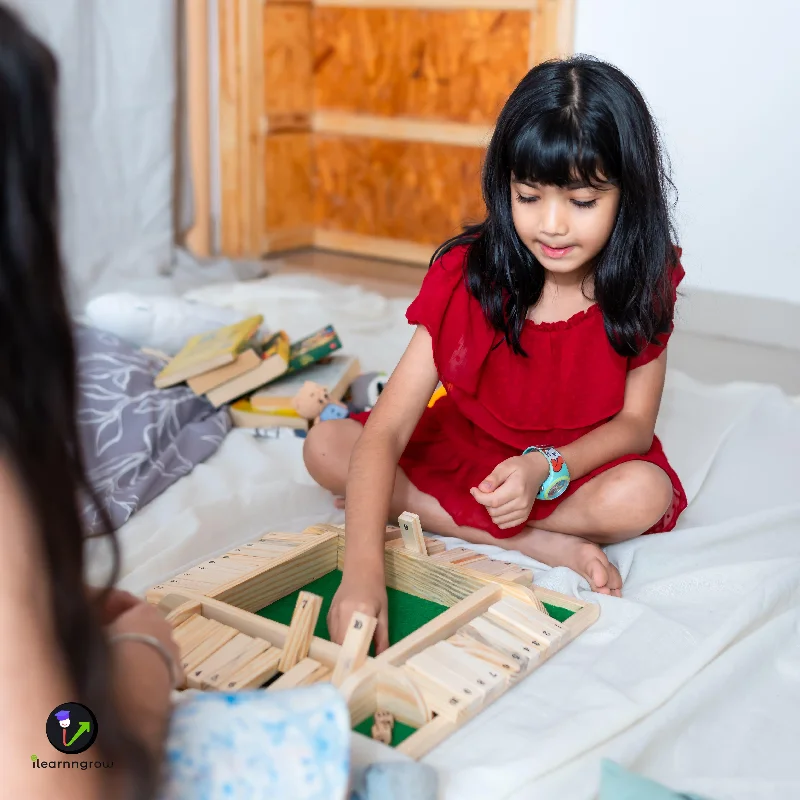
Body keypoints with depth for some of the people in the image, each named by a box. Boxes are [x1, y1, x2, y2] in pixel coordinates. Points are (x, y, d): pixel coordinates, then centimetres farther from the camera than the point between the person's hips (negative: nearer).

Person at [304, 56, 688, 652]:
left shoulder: (645, 281, -16)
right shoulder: (465, 275, -21)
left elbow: (636, 422, -9)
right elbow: (385, 430, -28)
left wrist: (545, 467, -31)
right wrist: (363, 568, -43)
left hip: (582, 462, -1)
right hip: (463, 446, 2)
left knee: (644, 496, -34)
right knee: (325, 448, -22)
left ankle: (412, 510, -21)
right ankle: (543, 545, -24)